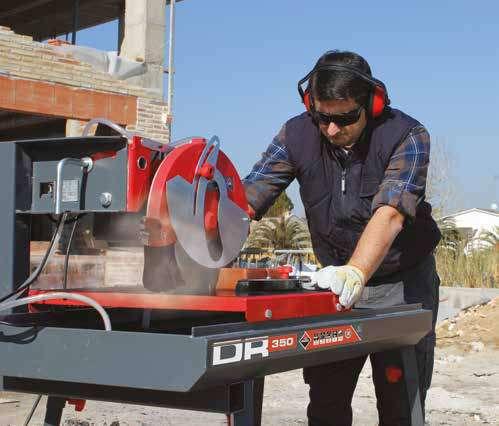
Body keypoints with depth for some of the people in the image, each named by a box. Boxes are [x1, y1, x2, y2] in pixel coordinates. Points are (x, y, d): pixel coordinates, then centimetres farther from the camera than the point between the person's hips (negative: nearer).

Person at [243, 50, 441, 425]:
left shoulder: (407, 136, -20)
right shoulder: (297, 135, -10)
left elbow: (390, 213, -35)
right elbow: (247, 199, -16)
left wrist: (356, 273, -51)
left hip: (402, 284, -3)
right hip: (337, 280, 3)